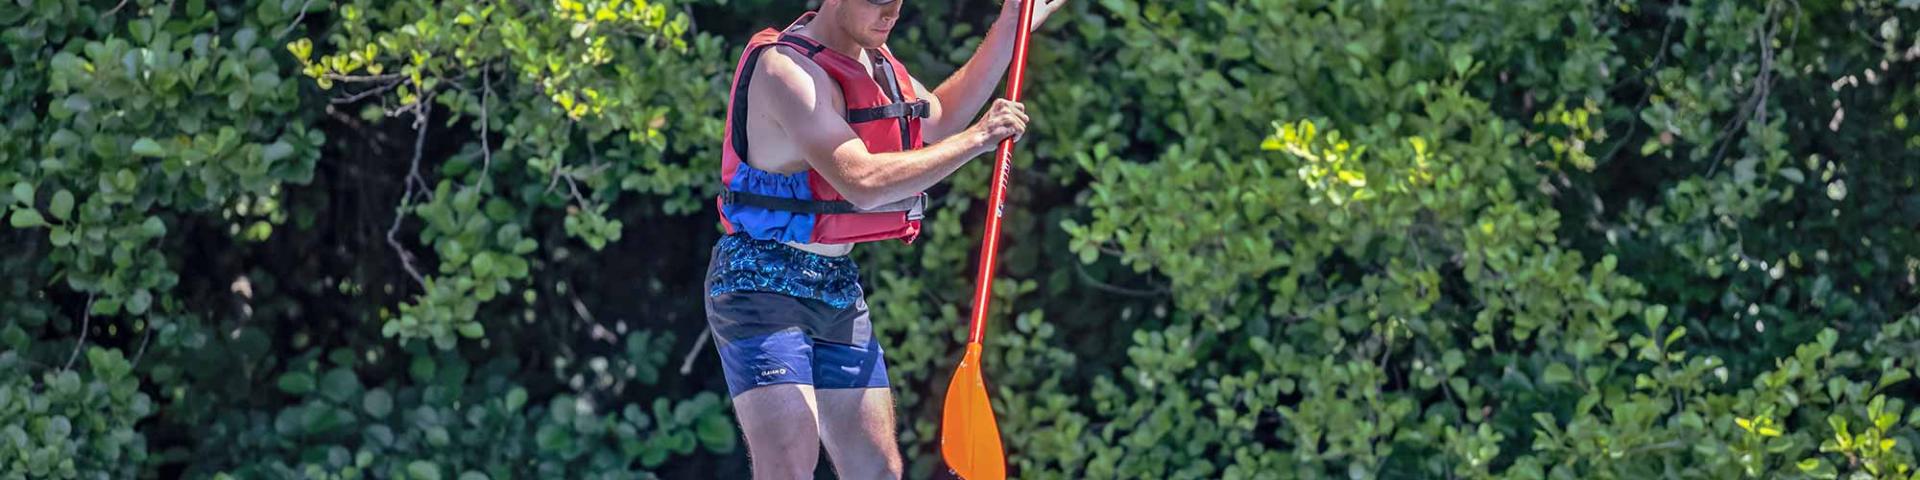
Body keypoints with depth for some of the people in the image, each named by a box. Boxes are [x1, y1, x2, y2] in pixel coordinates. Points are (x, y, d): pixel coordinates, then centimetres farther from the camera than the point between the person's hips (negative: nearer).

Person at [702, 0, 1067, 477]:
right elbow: (863, 182, -30)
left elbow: (939, 120, 29)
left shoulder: (874, 59, 10)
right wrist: (976, 139, -25)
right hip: (762, 282, -9)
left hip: (839, 286, 9)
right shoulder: (785, 68, -20)